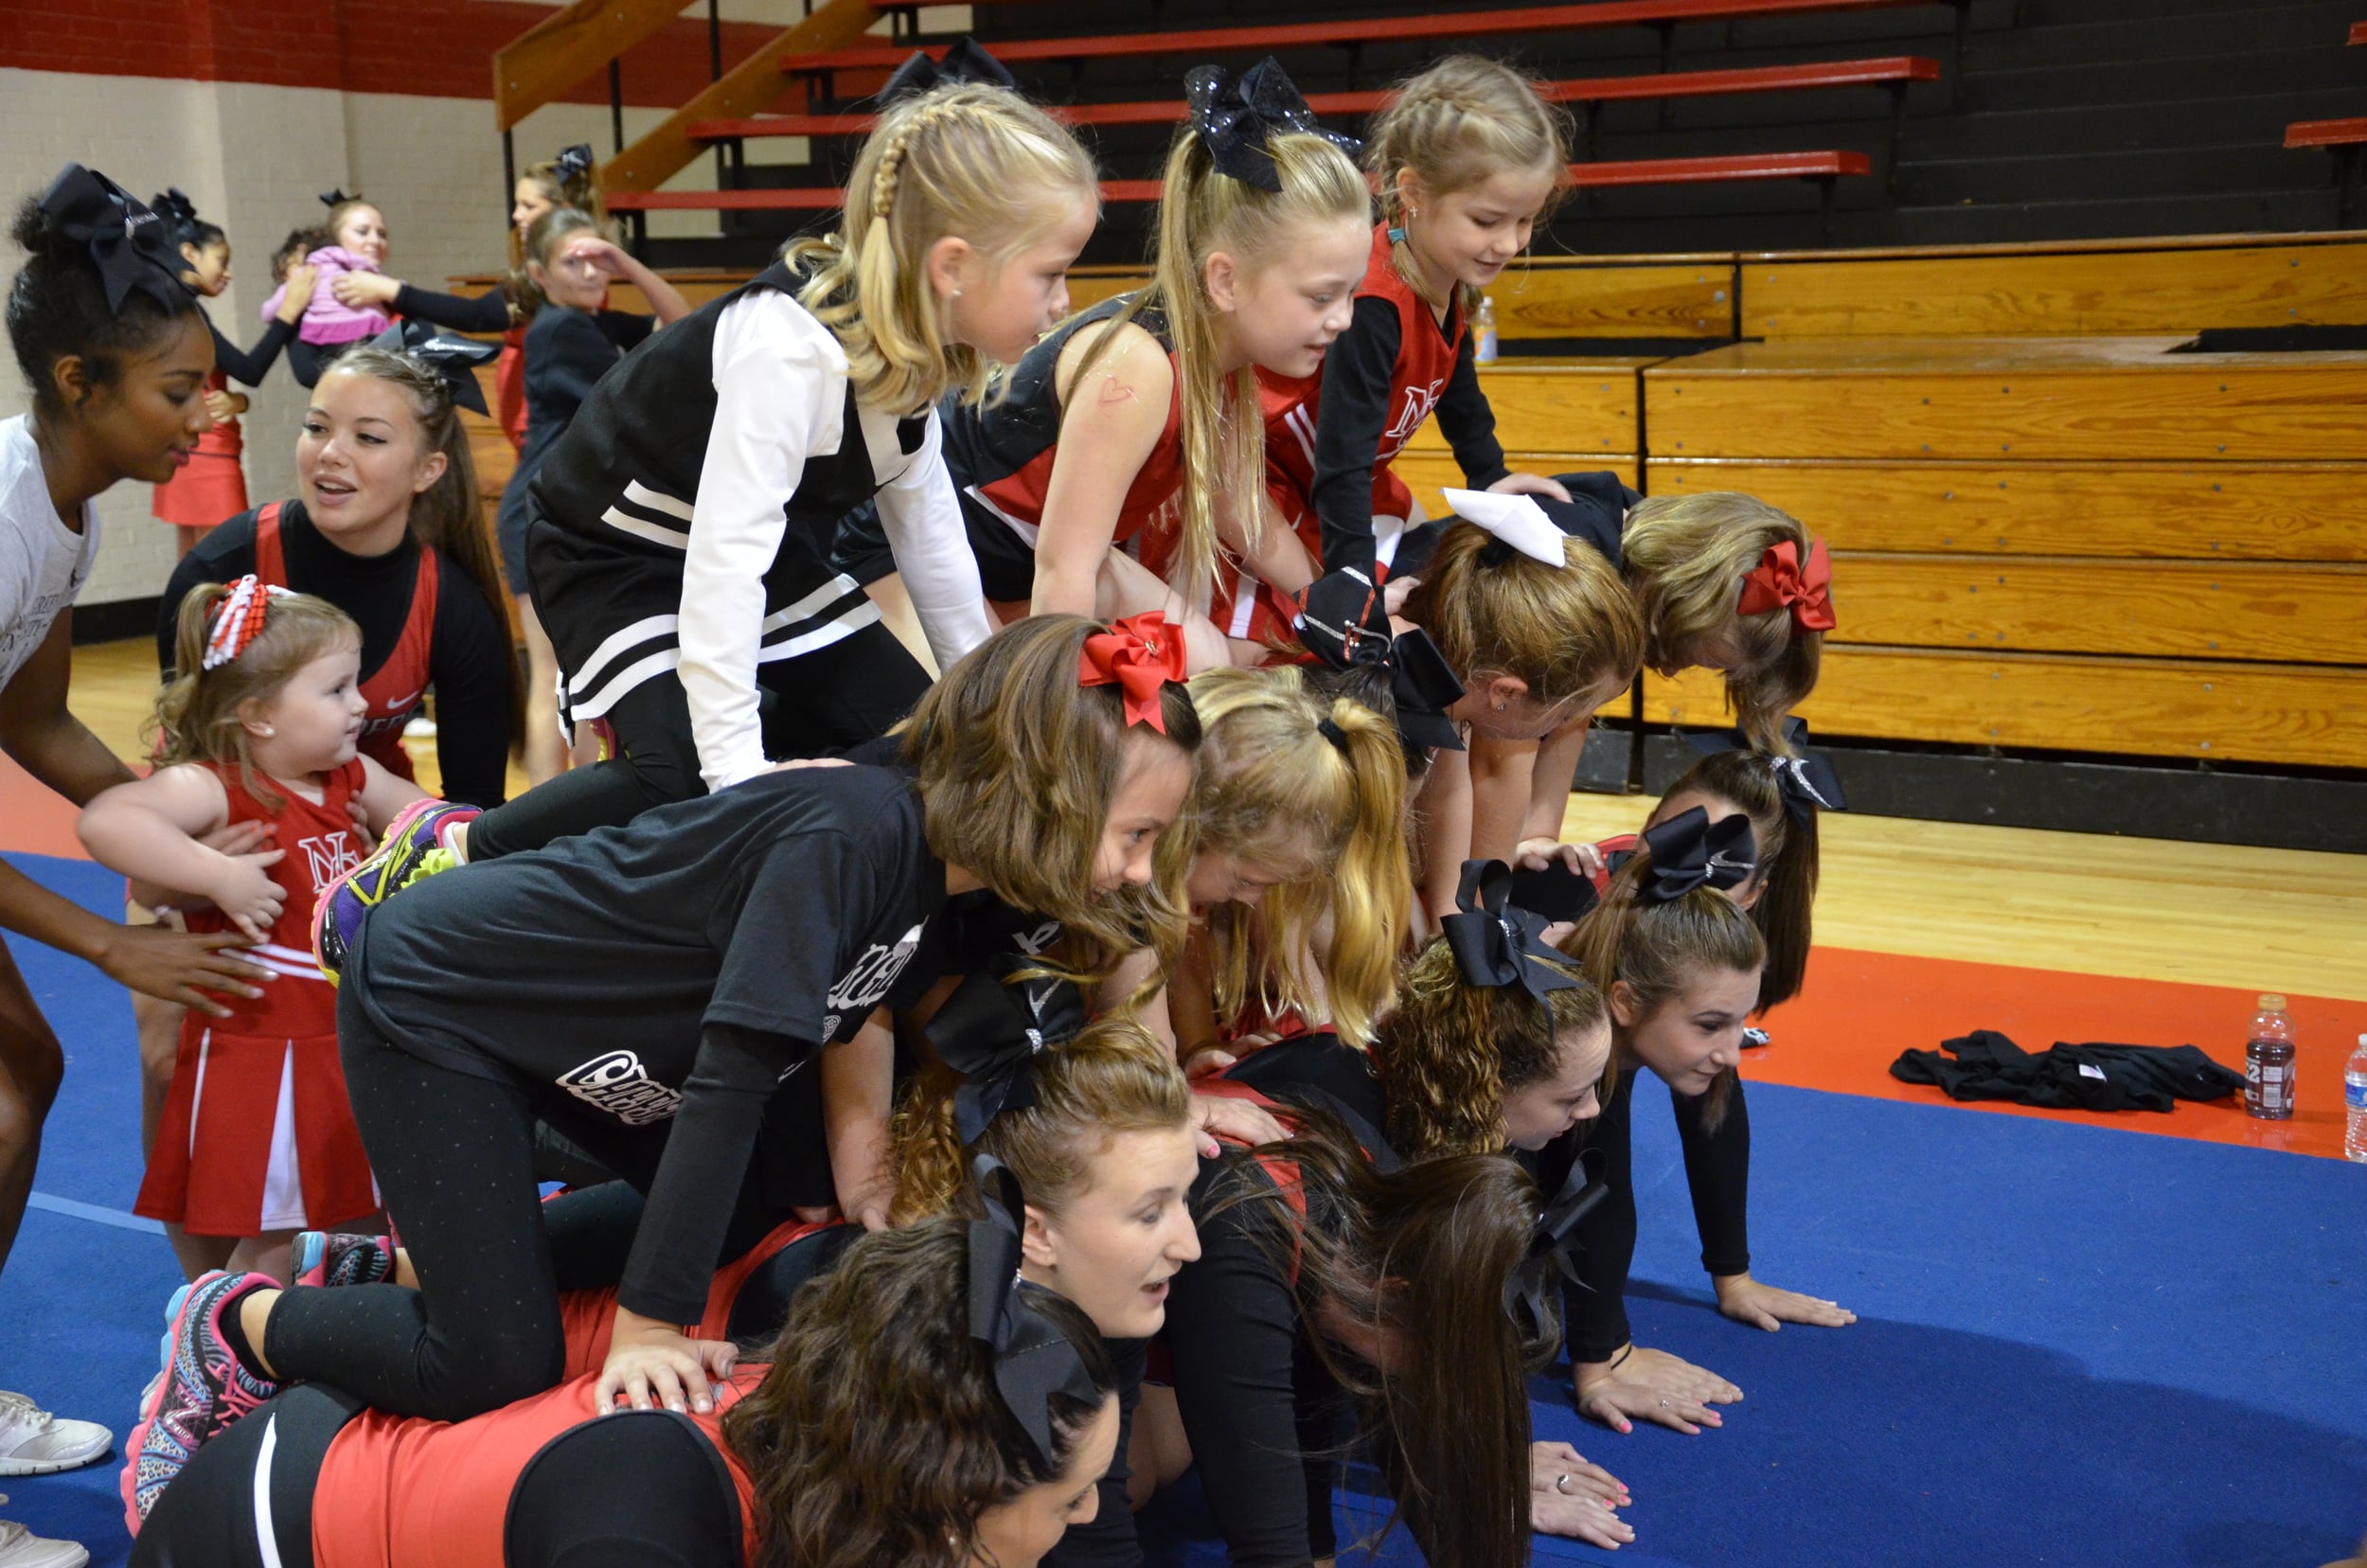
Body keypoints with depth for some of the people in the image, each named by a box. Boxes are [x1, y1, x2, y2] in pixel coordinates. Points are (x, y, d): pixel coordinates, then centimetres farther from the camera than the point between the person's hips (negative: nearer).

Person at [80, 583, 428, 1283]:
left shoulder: (351, 778, 4)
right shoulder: (213, 788, -20)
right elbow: (104, 821, -37)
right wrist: (219, 874, -38)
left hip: (350, 1042, 8)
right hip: (258, 1057, -7)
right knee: (269, 1238, 5)